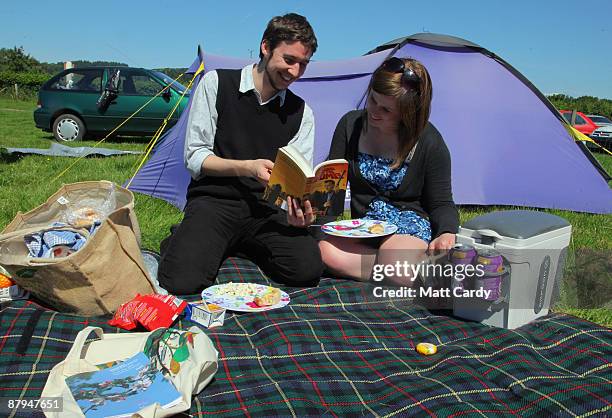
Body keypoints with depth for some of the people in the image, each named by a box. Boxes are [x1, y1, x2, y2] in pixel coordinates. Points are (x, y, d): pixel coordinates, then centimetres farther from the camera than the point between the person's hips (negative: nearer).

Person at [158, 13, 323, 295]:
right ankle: (181, 241, 9)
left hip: (265, 210, 3)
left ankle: (243, 245, 6)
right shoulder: (216, 83, -1)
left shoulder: (302, 113, 7)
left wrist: (299, 211, -22)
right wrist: (249, 167, -19)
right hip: (213, 201, -2)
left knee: (308, 270, -24)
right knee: (182, 281, -28)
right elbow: (194, 158, -4)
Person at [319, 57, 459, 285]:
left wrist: (447, 233, -23)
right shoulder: (350, 124, -1)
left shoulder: (429, 142, -9)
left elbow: (441, 203, -1)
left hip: (409, 223, -4)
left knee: (397, 272, -38)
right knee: (326, 252, -31)